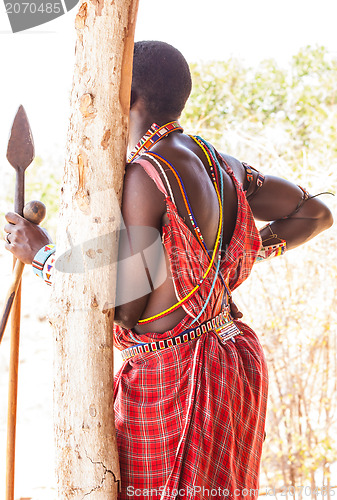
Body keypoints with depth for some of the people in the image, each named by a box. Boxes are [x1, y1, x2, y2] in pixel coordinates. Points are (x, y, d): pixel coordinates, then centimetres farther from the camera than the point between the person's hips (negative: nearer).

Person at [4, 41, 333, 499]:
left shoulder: (144, 177, -19)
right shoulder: (217, 164, 6)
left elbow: (126, 306, -19)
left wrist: (43, 255, -8)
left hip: (169, 375, -8)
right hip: (229, 361, 9)